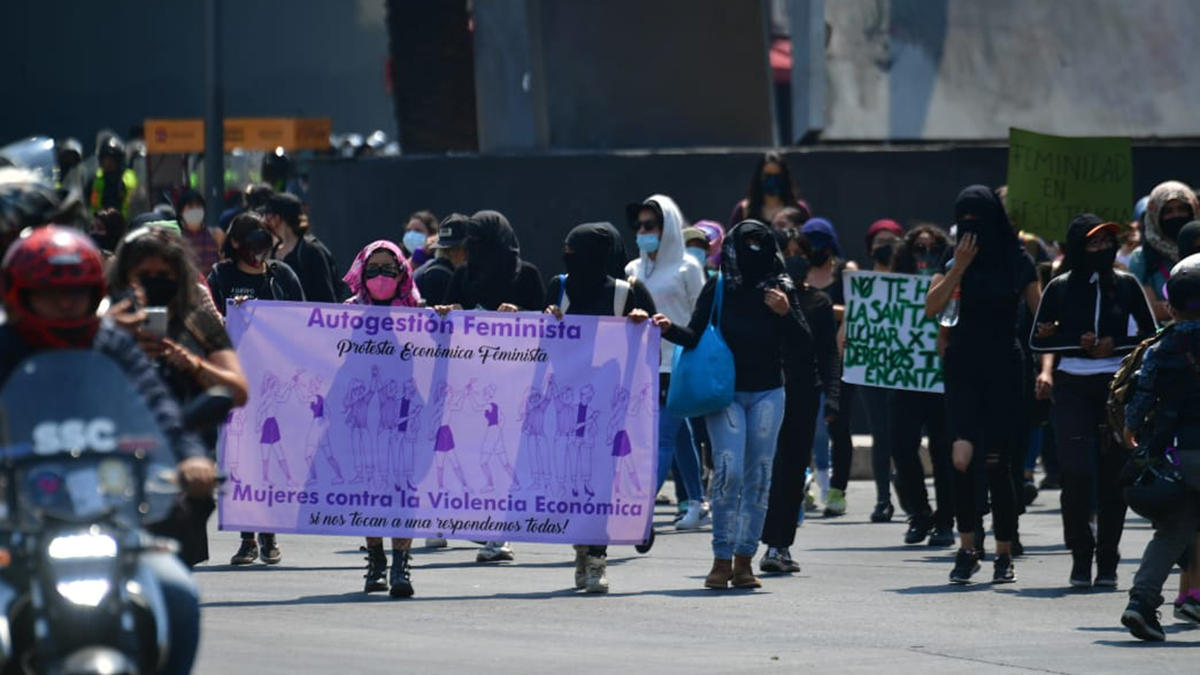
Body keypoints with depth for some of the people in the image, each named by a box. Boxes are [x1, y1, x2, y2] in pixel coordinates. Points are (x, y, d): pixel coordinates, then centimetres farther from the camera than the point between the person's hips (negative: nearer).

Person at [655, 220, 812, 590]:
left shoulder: (782, 290, 2)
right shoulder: (718, 288, -1)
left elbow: (805, 346, 0)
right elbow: (696, 337, 3)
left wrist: (786, 314, -15)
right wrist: (670, 329, -16)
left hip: (767, 393, 2)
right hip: (725, 392, -2)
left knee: (758, 476, 2)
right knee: (729, 471, -14)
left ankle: (744, 559, 10)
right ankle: (722, 559, -9)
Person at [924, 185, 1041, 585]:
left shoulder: (1018, 262, 2)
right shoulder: (958, 260, 5)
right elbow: (932, 307, -6)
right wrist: (958, 268, -15)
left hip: (1003, 367, -1)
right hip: (964, 367, 1)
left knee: (996, 461, 0)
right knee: (963, 456, -15)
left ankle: (1004, 554, 11)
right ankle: (968, 548, -5)